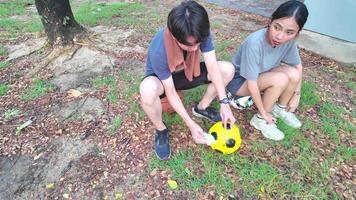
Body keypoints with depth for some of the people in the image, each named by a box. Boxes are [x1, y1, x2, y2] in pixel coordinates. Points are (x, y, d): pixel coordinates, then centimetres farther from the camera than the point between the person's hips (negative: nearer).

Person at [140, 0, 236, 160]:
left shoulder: (201, 34, -27)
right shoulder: (158, 51, -38)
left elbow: (212, 66, -23)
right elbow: (171, 93, -31)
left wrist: (224, 103, -28)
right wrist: (191, 124, -31)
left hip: (188, 72, 5)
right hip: (161, 78, -4)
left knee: (228, 69, -14)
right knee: (148, 90, -41)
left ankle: (201, 108, 9)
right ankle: (161, 130, -10)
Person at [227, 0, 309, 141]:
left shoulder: (289, 40, -16)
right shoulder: (254, 43, -34)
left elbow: (298, 66, 2)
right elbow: (252, 84, -28)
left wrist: (296, 95, -1)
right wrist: (264, 114, -19)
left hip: (261, 75, 6)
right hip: (239, 80, -5)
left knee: (293, 74, -17)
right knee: (281, 79, -26)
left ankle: (280, 108, 9)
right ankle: (260, 119, -7)